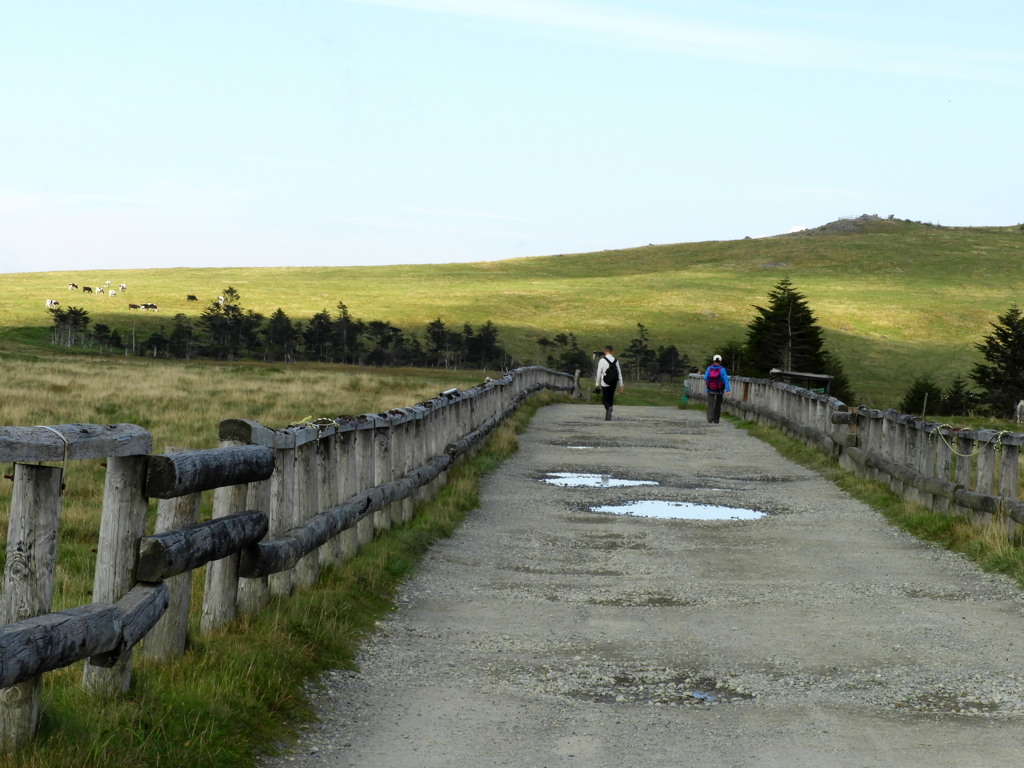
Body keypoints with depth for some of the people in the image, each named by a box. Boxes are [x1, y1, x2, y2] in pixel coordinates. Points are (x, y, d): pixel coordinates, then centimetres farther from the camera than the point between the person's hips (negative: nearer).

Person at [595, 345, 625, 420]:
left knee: (605, 399, 1)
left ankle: (609, 408, -32)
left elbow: (599, 373, -6)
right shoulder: (616, 361, 4)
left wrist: (597, 384, 2)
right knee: (610, 398, 14)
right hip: (614, 383, 4)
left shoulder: (602, 360, -8)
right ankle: (608, 417, 14)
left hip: (605, 383, -4)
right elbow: (619, 373, 5)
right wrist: (621, 385, 9)